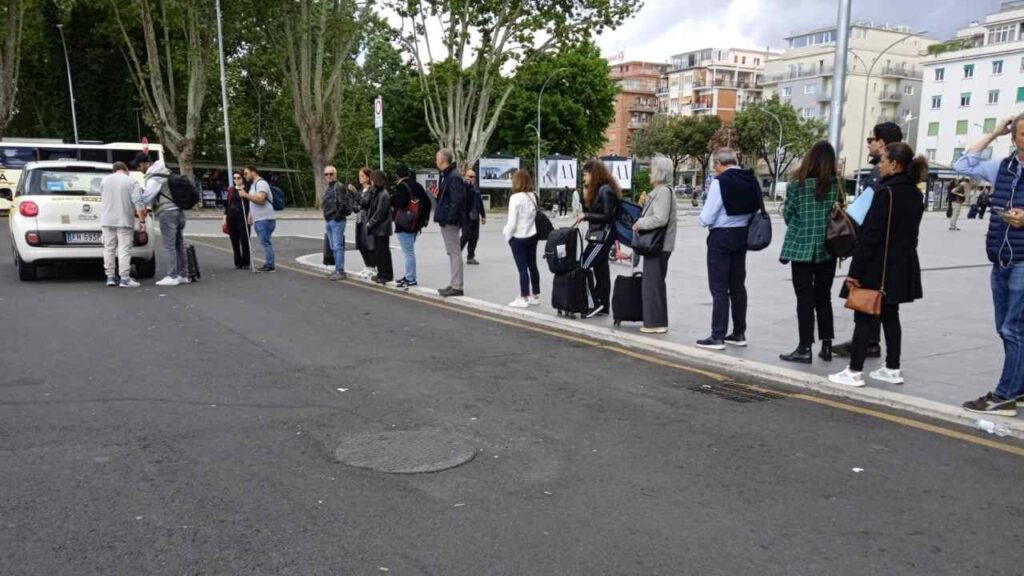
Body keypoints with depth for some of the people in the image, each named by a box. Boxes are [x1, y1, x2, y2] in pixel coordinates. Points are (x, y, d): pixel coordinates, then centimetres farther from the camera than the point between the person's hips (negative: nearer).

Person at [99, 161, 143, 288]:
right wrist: (143, 220, -10)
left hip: (107, 221, 4)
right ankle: (124, 278, -8)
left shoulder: (105, 180, 7)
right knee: (124, 249, -4)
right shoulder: (131, 182, -4)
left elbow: (102, 195, 22)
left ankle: (110, 277, 12)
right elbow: (138, 202, -12)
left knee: (109, 248, 10)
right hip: (124, 221, -4)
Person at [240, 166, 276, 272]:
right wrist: (250, 216, 22)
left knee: (266, 242, -10)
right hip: (258, 219, 10)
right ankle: (268, 263, 14)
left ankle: (270, 265, -8)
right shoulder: (253, 185, 21)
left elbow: (260, 200, -24)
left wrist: (245, 195, -20)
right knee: (265, 242, 11)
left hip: (265, 219, -10)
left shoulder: (261, 183, -11)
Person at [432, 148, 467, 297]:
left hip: (450, 221, -10)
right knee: (452, 252, 14)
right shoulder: (447, 175, 15)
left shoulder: (454, 177, -16)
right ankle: (454, 284, 21)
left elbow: (456, 200, -22)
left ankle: (457, 286, -1)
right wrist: (438, 194, 7)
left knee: (454, 252, -5)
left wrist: (449, 218, -24)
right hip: (446, 220, 10)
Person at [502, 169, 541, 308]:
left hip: (519, 238, -7)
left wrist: (507, 235, -3)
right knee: (532, 266, 13)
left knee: (522, 268, -1)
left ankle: (524, 298, 4)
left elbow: (512, 222, -17)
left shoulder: (515, 197, -17)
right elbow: (538, 215, 7)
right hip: (532, 236, 7)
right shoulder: (534, 196, 3)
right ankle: (535, 296, 21)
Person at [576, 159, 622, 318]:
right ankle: (603, 307, 12)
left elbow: (607, 216, -19)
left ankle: (596, 302, -6)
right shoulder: (596, 189, 13)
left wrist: (585, 216, -16)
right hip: (597, 235, 9)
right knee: (601, 271, 9)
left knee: (583, 267, -10)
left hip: (603, 236, -9)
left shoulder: (605, 190, -16)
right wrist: (586, 196, 4)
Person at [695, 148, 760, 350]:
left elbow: (706, 218, -15)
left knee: (719, 288, -2)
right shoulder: (751, 181, 5)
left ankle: (718, 337, -1)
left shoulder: (720, 182, -16)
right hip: (742, 235, 7)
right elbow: (755, 209, 10)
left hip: (721, 237, -7)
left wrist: (703, 220, 5)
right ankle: (739, 334, 21)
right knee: (738, 286, 14)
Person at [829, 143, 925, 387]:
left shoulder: (886, 192, -18)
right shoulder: (914, 193, 9)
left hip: (878, 266, -8)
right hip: (901, 265, 8)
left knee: (864, 317, -2)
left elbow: (871, 235, -20)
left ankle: (855, 371, 2)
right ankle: (893, 369, 22)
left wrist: (855, 271, -18)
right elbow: (908, 231, 13)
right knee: (890, 316, 16)